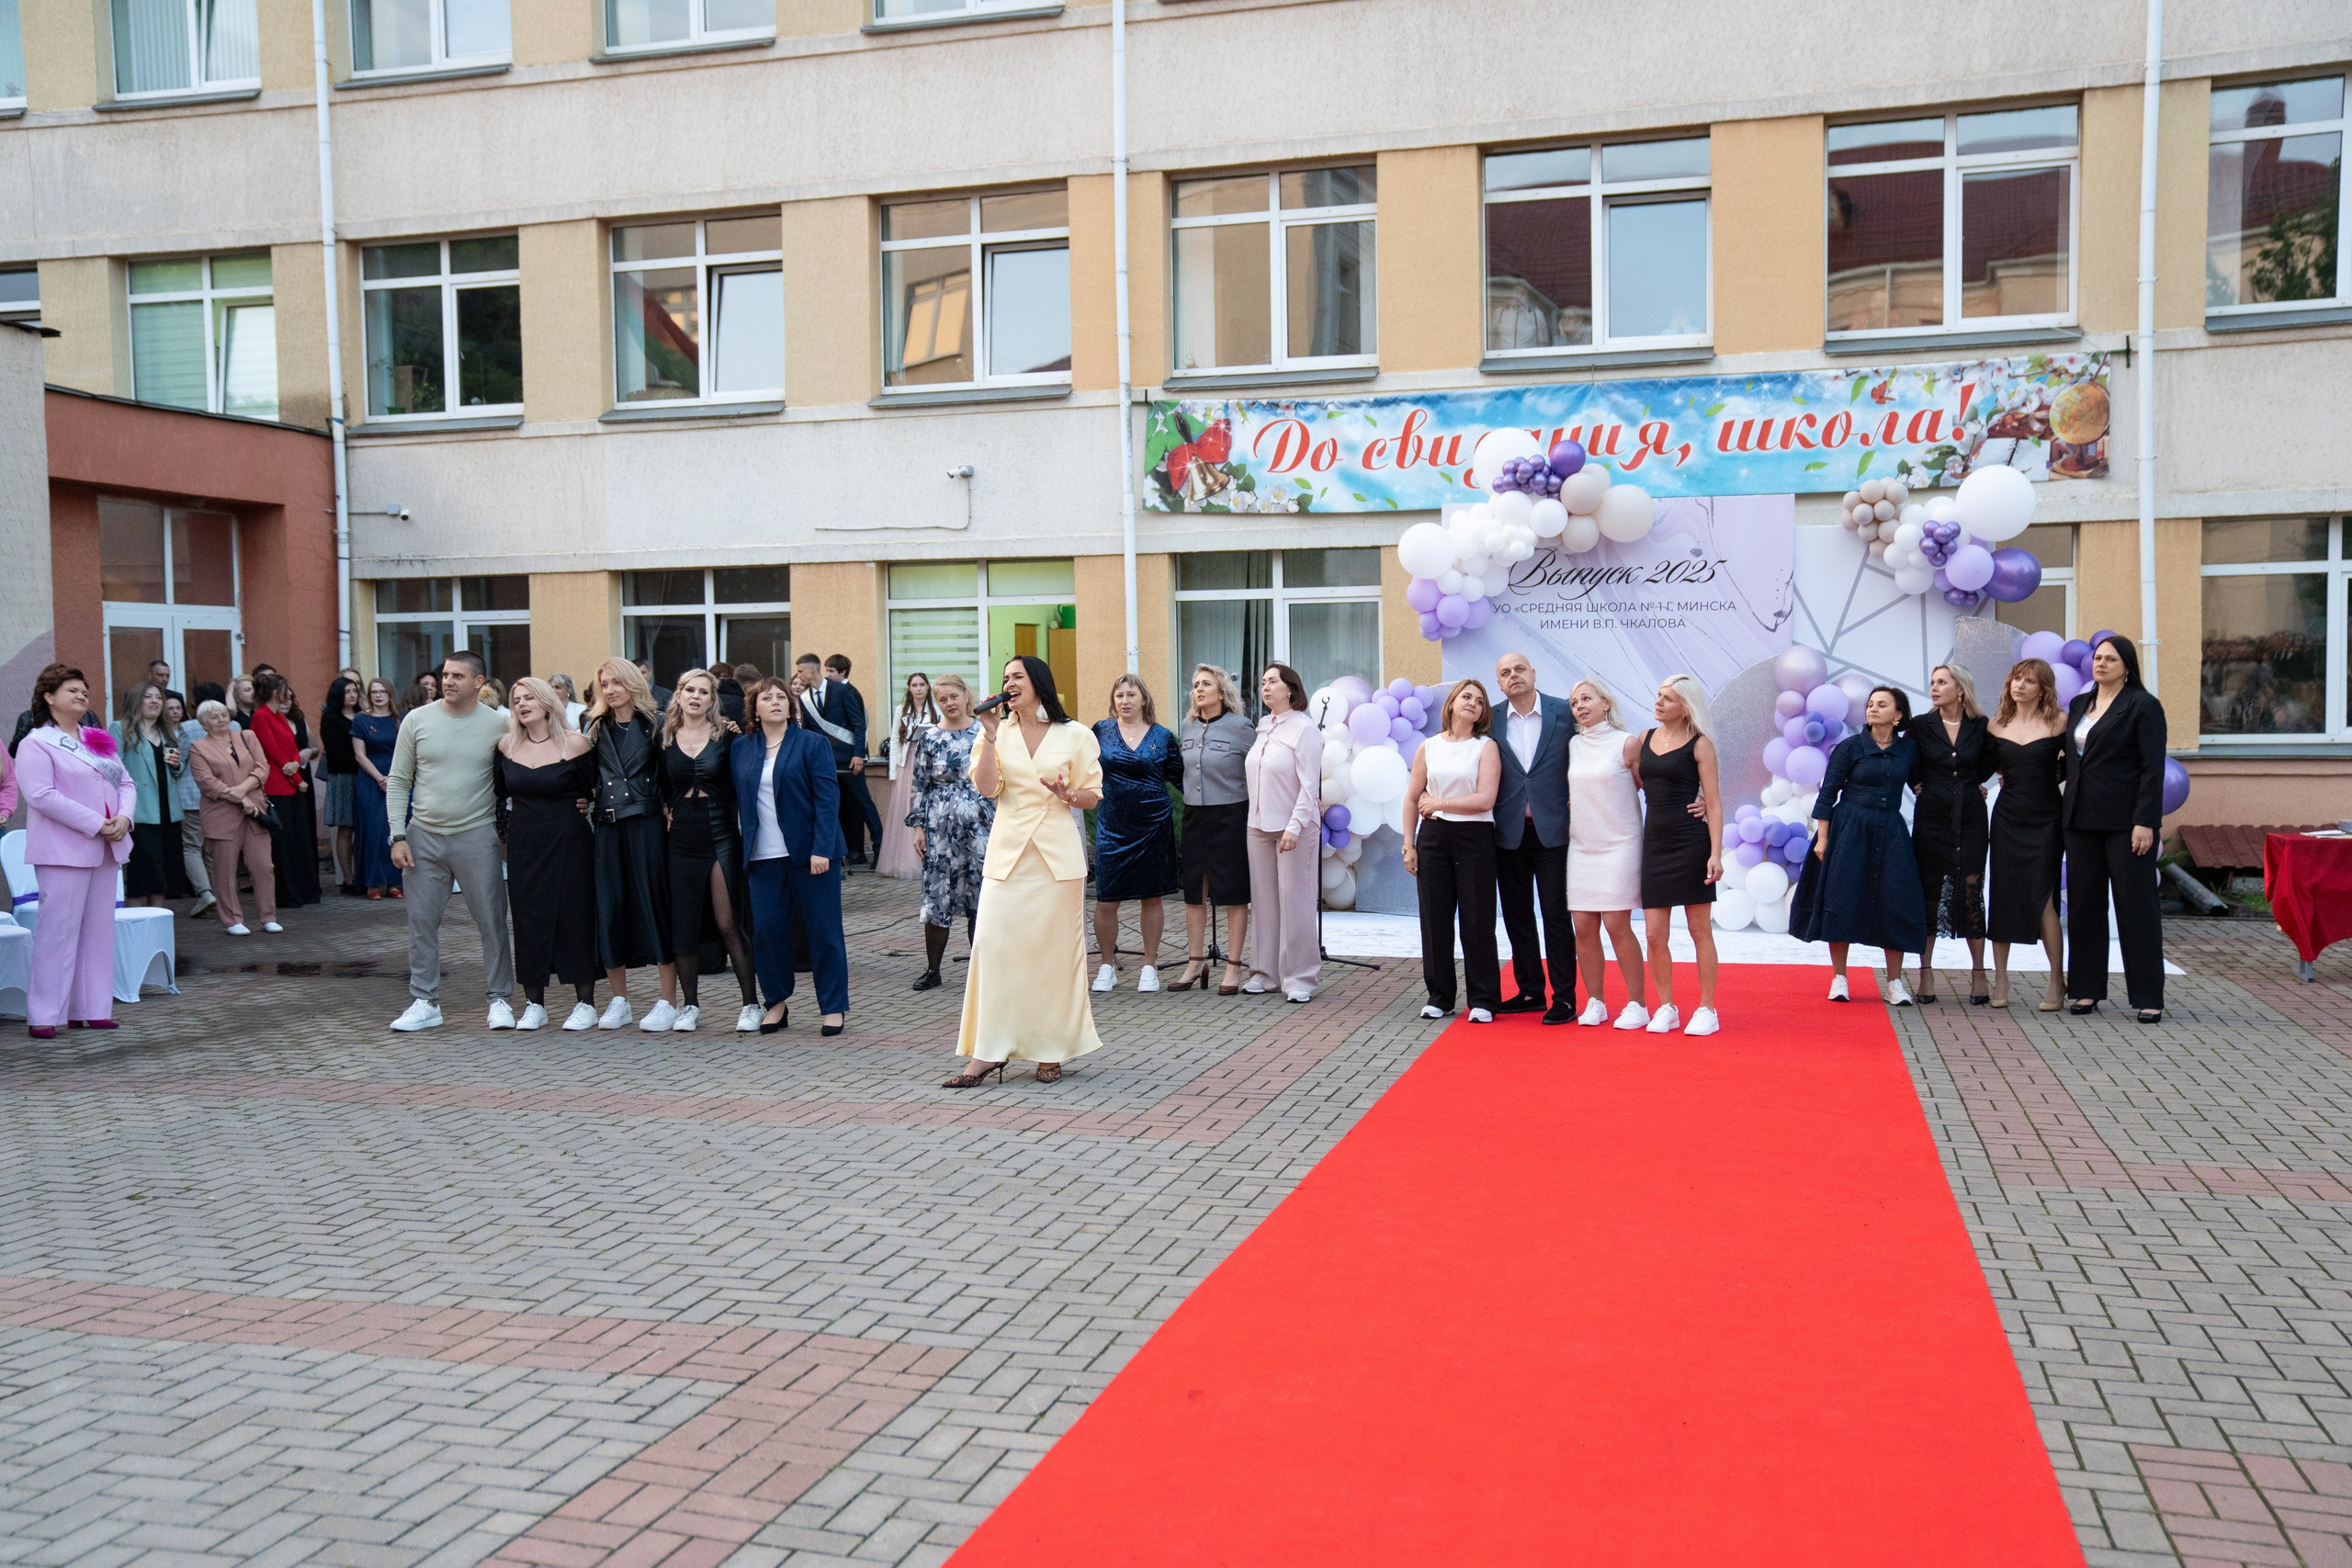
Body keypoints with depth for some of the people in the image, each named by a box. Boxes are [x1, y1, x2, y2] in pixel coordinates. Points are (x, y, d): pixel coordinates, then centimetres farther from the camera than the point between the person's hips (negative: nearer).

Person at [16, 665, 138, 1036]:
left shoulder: (99, 741, 18)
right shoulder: (37, 744, -4)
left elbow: (126, 784, 15)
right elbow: (41, 795, -16)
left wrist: (124, 818, -6)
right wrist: (97, 824, -19)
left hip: (106, 849, 7)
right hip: (64, 850, -7)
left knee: (98, 929, 8)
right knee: (59, 929, -7)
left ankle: (90, 1009, 14)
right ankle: (44, 1015, -2)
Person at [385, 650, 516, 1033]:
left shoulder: (498, 725, -1)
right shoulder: (417, 721, 3)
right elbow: (398, 782, 5)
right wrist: (398, 836, -2)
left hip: (477, 836, -2)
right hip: (423, 835, 2)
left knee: (492, 922, 1)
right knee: (421, 922, 6)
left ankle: (499, 1000, 12)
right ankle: (425, 1002, 16)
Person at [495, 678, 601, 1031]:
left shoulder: (574, 743, -7)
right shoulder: (507, 746, 5)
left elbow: (595, 790, 0)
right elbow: (500, 794, 15)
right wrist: (503, 833, 11)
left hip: (569, 843, -4)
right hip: (524, 845, 4)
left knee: (574, 917, 0)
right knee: (528, 919, 5)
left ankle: (585, 1003, 9)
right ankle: (534, 1005, 13)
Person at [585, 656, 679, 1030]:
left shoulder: (653, 725, 1)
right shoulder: (596, 729, 13)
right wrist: (586, 806, 1)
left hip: (647, 826, -4)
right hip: (607, 827, 4)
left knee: (654, 904, -3)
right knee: (609, 908, 5)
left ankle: (668, 1002, 3)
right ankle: (619, 1000, 17)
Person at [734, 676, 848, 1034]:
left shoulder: (812, 743, 0)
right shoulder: (739, 748, 11)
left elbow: (826, 799, -6)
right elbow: (736, 800, 12)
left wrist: (821, 850, -14)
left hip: (809, 852, -3)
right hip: (763, 856, 3)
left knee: (823, 930, 1)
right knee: (767, 929, 1)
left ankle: (834, 1007, 9)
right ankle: (776, 1002, 18)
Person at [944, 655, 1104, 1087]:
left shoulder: (1075, 736, 4)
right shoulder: (997, 734, 9)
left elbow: (1093, 796, 6)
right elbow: (986, 787, -4)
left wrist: (1068, 795, -14)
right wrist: (990, 735, -10)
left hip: (1057, 855, -1)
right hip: (1008, 852, 1)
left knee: (1054, 951, 2)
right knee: (992, 944, -6)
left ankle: (1051, 1051, 12)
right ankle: (988, 1052, -2)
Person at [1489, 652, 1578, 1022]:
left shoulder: (1563, 713, 0)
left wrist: (1574, 806, -3)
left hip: (1552, 829, -3)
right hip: (1509, 832, 3)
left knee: (1556, 915, -1)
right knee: (1517, 916, 9)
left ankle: (1564, 998, 5)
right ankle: (1530, 991, 20)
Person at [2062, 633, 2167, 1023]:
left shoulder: (2143, 706, -5)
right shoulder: (2079, 705, 15)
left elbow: (2152, 769, -10)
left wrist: (2146, 822, -16)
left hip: (2125, 821, -6)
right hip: (2082, 819, 6)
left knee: (2136, 903, -2)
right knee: (2084, 903, 8)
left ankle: (2147, 997, 4)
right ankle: (2087, 989, 15)